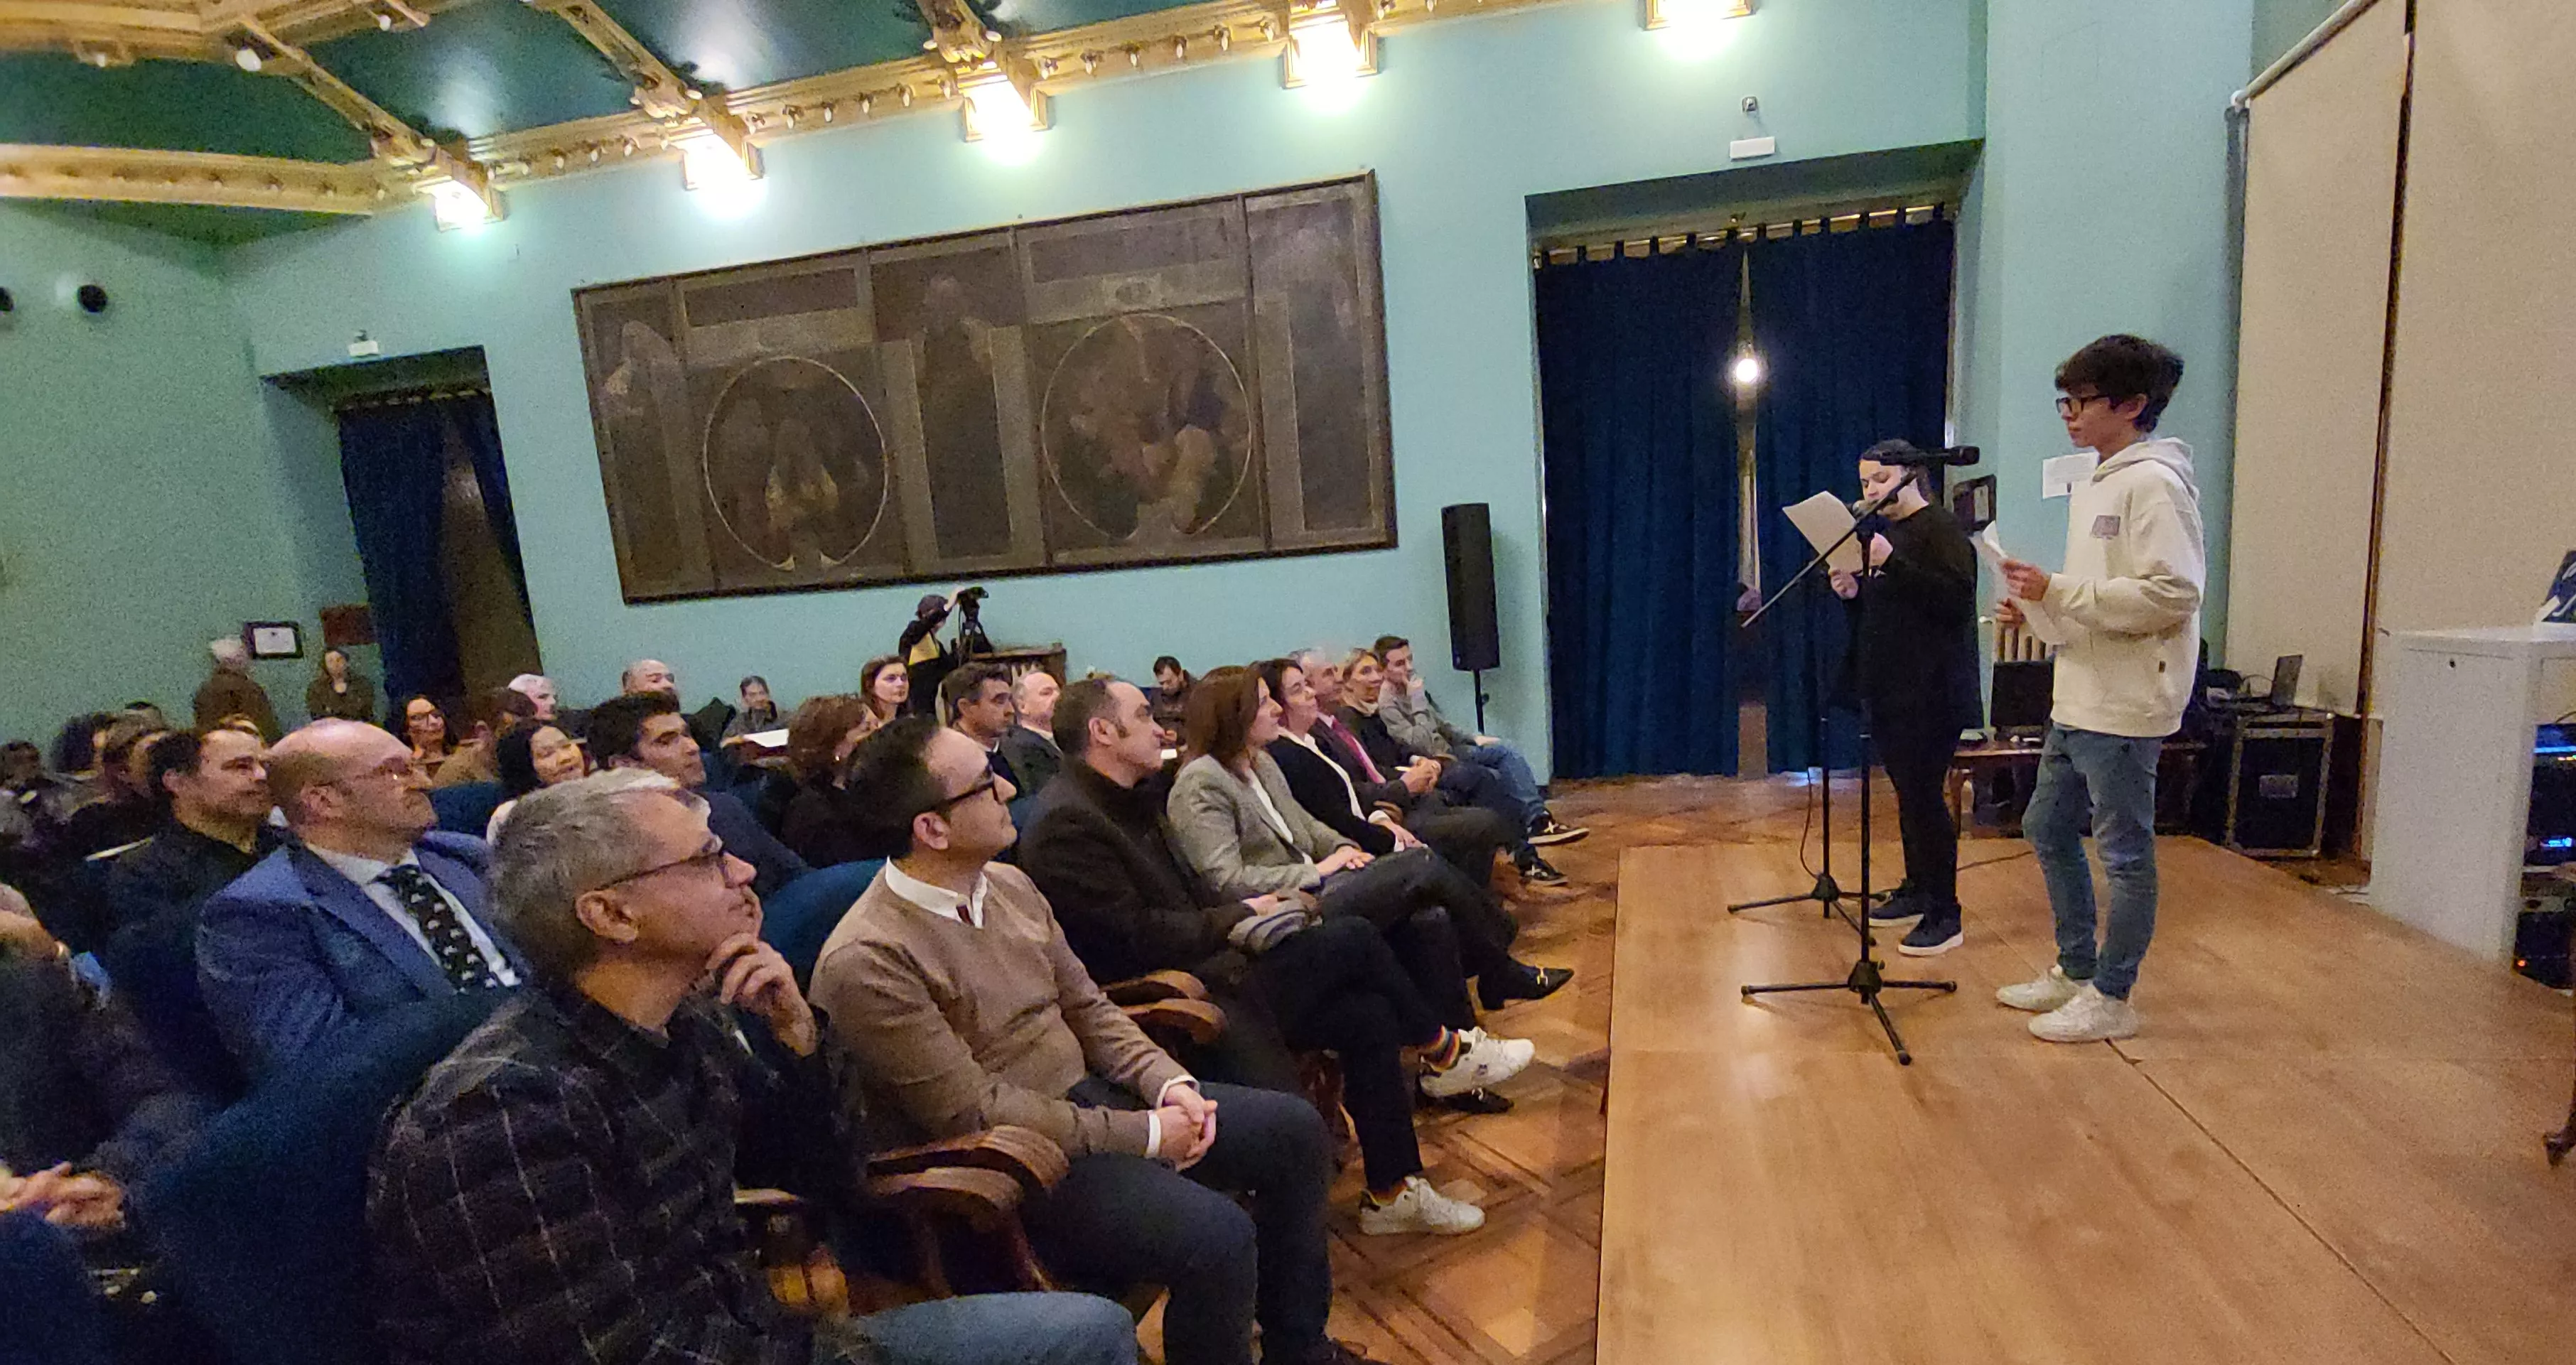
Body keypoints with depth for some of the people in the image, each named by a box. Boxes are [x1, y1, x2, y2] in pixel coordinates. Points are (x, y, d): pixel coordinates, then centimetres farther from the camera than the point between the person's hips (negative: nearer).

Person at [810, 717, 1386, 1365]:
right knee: (1218, 1237, -28)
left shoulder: (1010, 886, 3)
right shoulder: (866, 962, -21)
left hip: (1093, 1094, 8)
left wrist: (1168, 1082, -7)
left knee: (1295, 1128, 3)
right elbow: (974, 1113, -21)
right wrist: (1145, 1136, -18)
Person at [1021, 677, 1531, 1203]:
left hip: (1202, 974, 9)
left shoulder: (1127, 802, 14)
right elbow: (1135, 938, -21)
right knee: (1354, 939, -10)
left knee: (1369, 1013, -4)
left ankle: (1393, 1191, 9)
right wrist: (1239, 916, -10)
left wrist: (1249, 909, 0)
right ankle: (1446, 1054, 15)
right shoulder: (1066, 824, -17)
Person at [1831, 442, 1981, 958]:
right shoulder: (1883, 532, 16)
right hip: (1888, 689, 9)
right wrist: (1852, 592, 3)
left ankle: (1945, 916, 0)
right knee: (1907, 793, 15)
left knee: (1924, 796, -8)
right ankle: (1916, 891, 26)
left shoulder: (1941, 528, -8)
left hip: (1929, 693, -8)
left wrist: (1892, 563, -27)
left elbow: (1958, 598, -22)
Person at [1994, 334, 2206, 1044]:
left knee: (2124, 853, 2)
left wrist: (2058, 591, -21)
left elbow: (2171, 593, -22)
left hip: (2125, 708, -10)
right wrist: (2038, 605, 6)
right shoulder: (2097, 485, 16)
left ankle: (2111, 999, 14)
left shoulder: (2155, 482, -13)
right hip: (2079, 700, 10)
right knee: (2048, 828, 17)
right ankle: (2076, 971, 31)